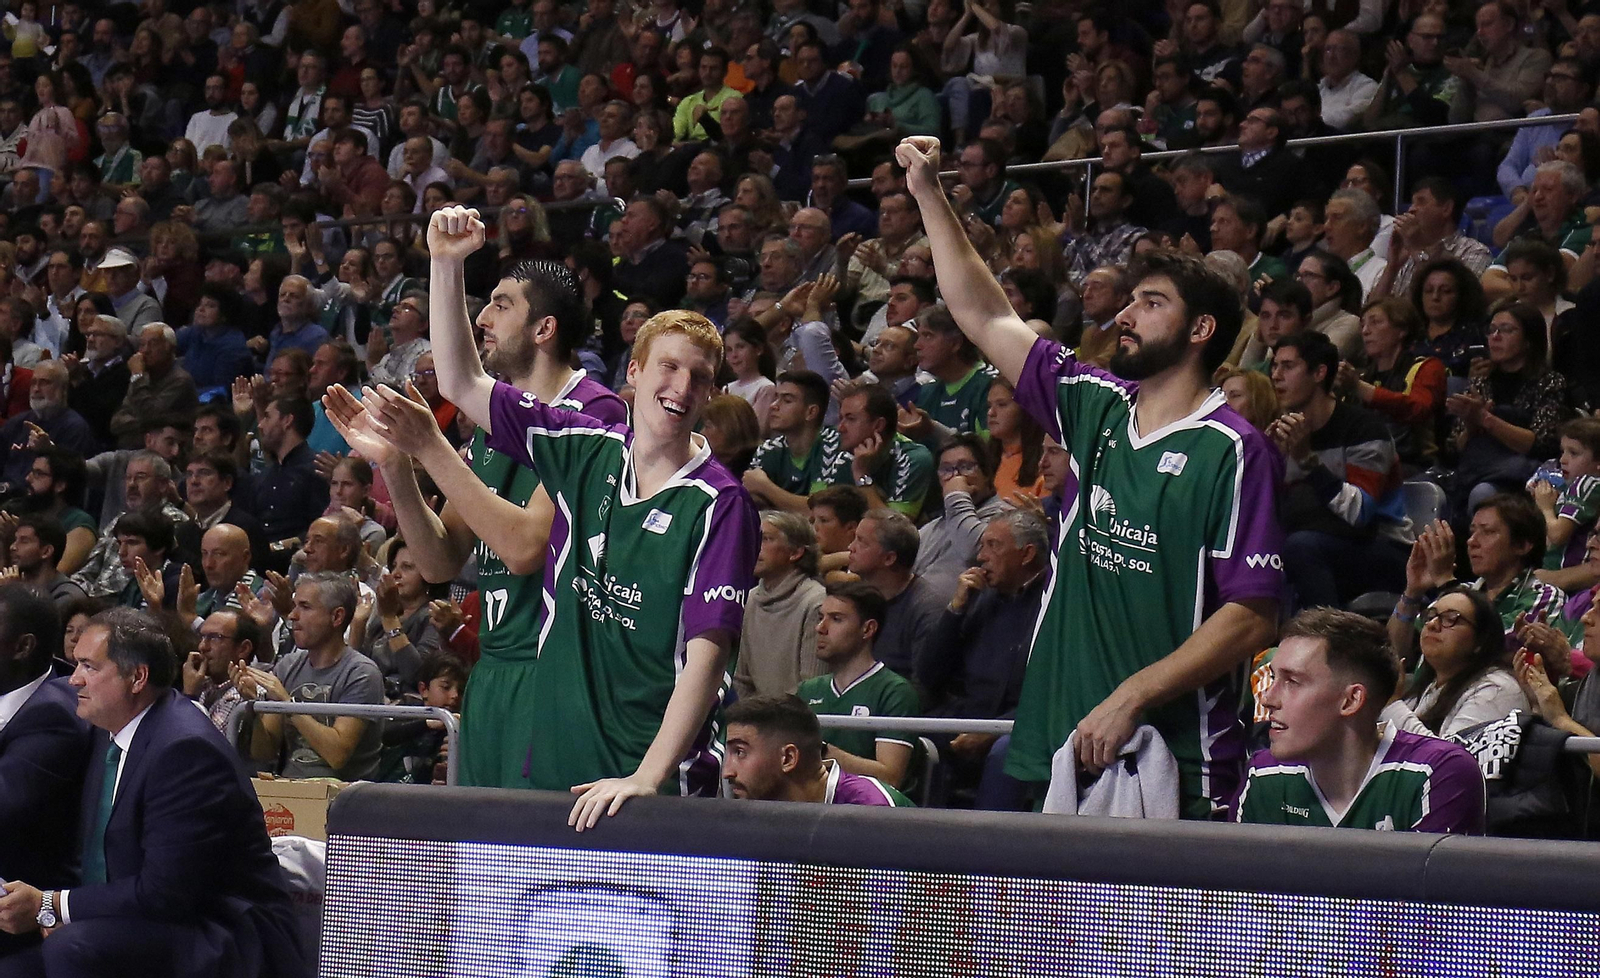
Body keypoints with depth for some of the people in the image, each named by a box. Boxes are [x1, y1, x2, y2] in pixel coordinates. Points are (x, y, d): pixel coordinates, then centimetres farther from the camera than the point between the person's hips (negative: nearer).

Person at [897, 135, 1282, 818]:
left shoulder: (1233, 450, -6)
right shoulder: (1094, 410, 13)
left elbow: (1251, 616, -12)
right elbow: (984, 316, 21)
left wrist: (1132, 697, -17)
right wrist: (929, 192, 19)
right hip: (1054, 749, 6)